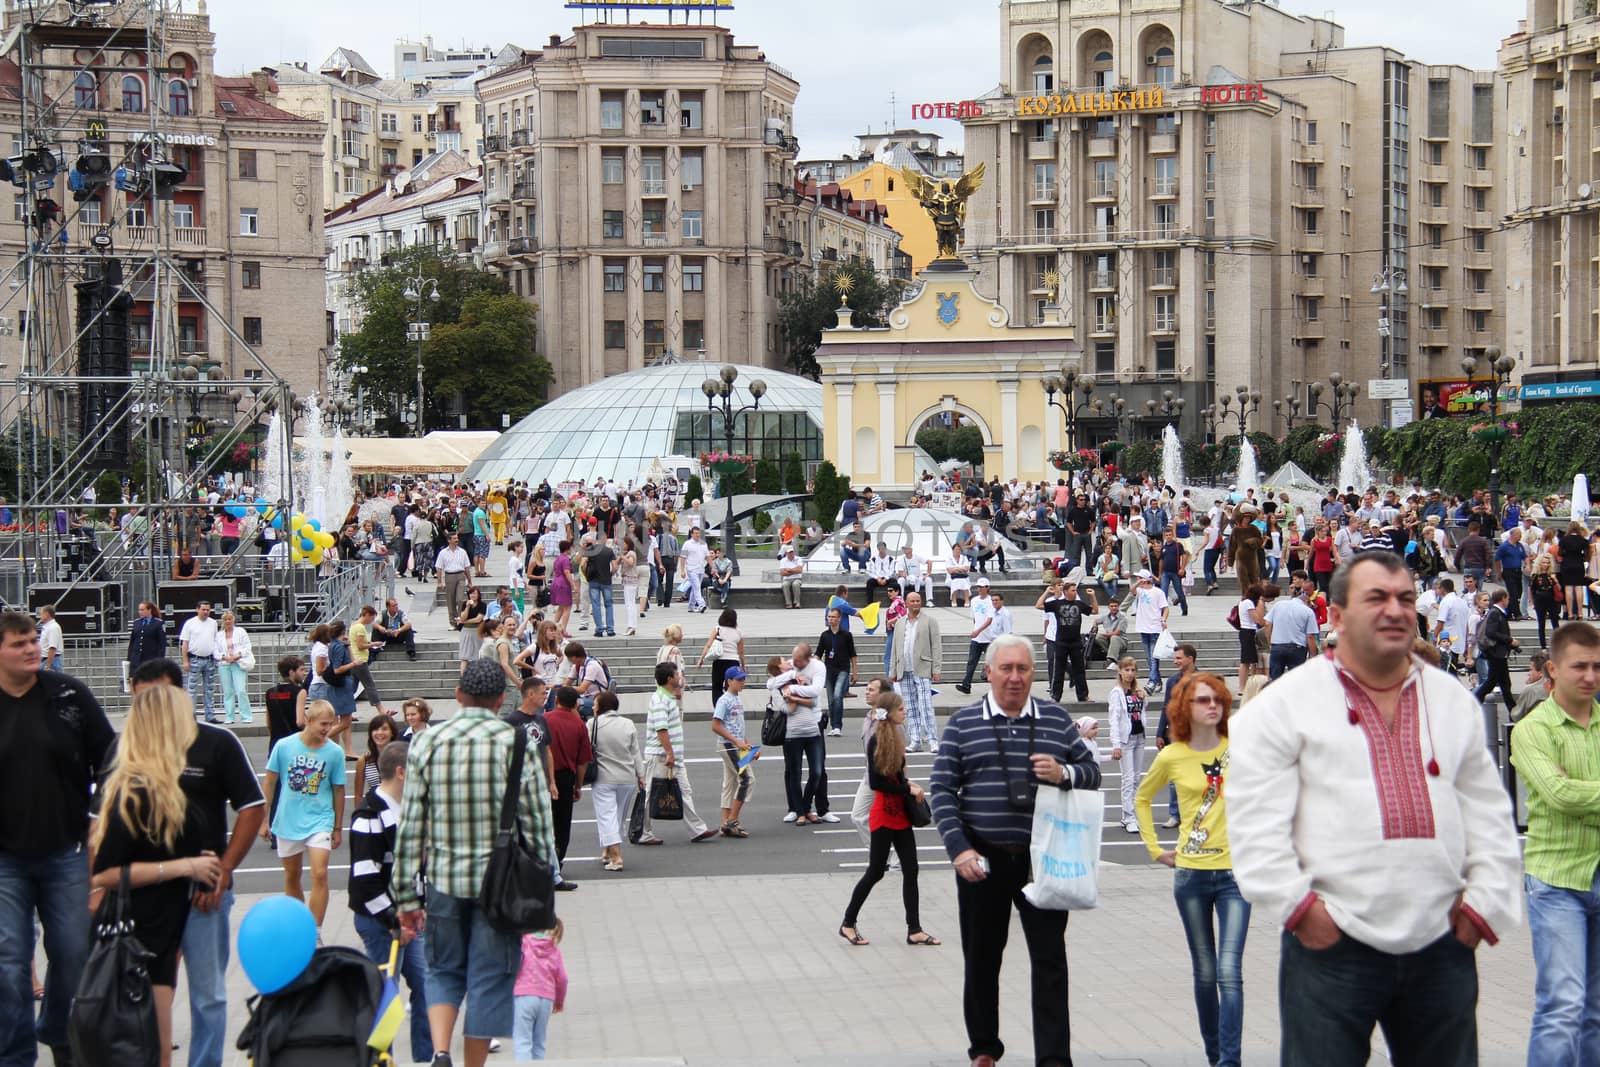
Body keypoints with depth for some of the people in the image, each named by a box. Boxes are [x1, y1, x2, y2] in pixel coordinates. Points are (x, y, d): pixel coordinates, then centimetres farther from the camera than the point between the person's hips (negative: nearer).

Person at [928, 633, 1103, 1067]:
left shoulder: (1057, 719, 7)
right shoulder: (963, 723, 4)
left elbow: (1093, 771, 11)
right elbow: (941, 790, 0)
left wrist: (1064, 775, -12)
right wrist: (959, 848, -11)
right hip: (982, 861, 0)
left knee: (1050, 958, -4)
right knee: (981, 959, 10)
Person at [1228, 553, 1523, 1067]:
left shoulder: (1455, 701, 13)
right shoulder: (1285, 704, -2)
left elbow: (1489, 813, 14)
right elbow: (1256, 822, -7)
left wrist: (1486, 902, 5)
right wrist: (1297, 906, -12)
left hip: (1442, 945, 4)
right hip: (1331, 946, -4)